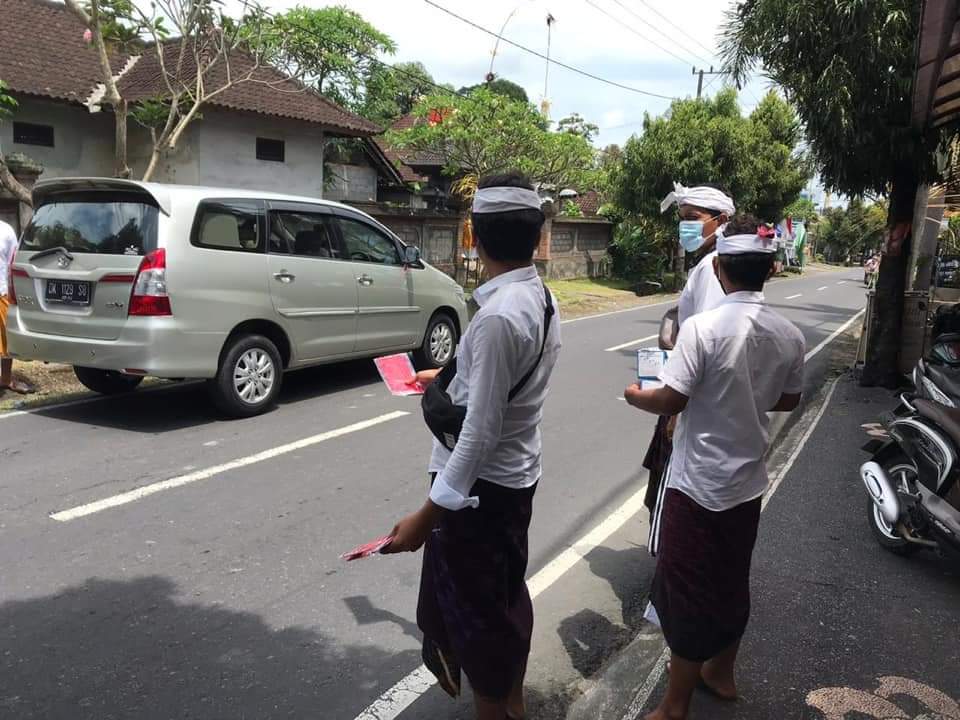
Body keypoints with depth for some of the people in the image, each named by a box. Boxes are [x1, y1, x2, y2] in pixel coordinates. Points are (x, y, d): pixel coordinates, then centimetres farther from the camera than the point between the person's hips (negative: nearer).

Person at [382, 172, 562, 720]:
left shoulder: (499, 314, -27)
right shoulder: (541, 298, 2)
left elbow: (480, 431, -27)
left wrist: (428, 514, -22)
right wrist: (450, 378, 34)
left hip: (481, 485, -9)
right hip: (517, 475, 10)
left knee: (474, 611, 10)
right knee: (507, 596, 26)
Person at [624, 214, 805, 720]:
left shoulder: (703, 328, -21)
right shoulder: (789, 335, -2)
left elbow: (670, 401, -20)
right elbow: (788, 400, 11)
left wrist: (635, 396, 0)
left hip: (699, 483, -6)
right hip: (749, 480, 6)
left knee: (688, 592, 6)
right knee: (732, 583, 22)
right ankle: (720, 673, 42)